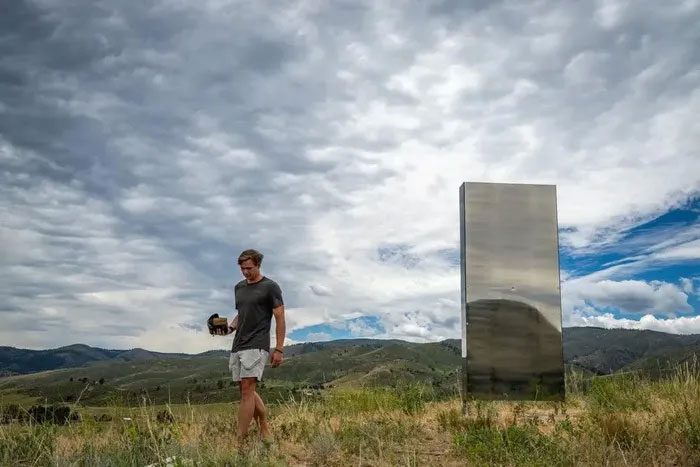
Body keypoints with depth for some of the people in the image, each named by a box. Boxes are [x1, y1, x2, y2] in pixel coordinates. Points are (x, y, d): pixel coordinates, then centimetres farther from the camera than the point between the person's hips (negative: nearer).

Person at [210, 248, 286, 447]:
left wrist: (279, 349, -11)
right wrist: (230, 328, 4)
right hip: (237, 346, 8)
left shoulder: (270, 287, -5)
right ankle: (265, 430, 24)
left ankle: (240, 442, -11)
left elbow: (280, 318, -6)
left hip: (256, 346, -7)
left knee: (247, 390, -13)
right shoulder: (239, 287, 15)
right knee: (247, 391, 10)